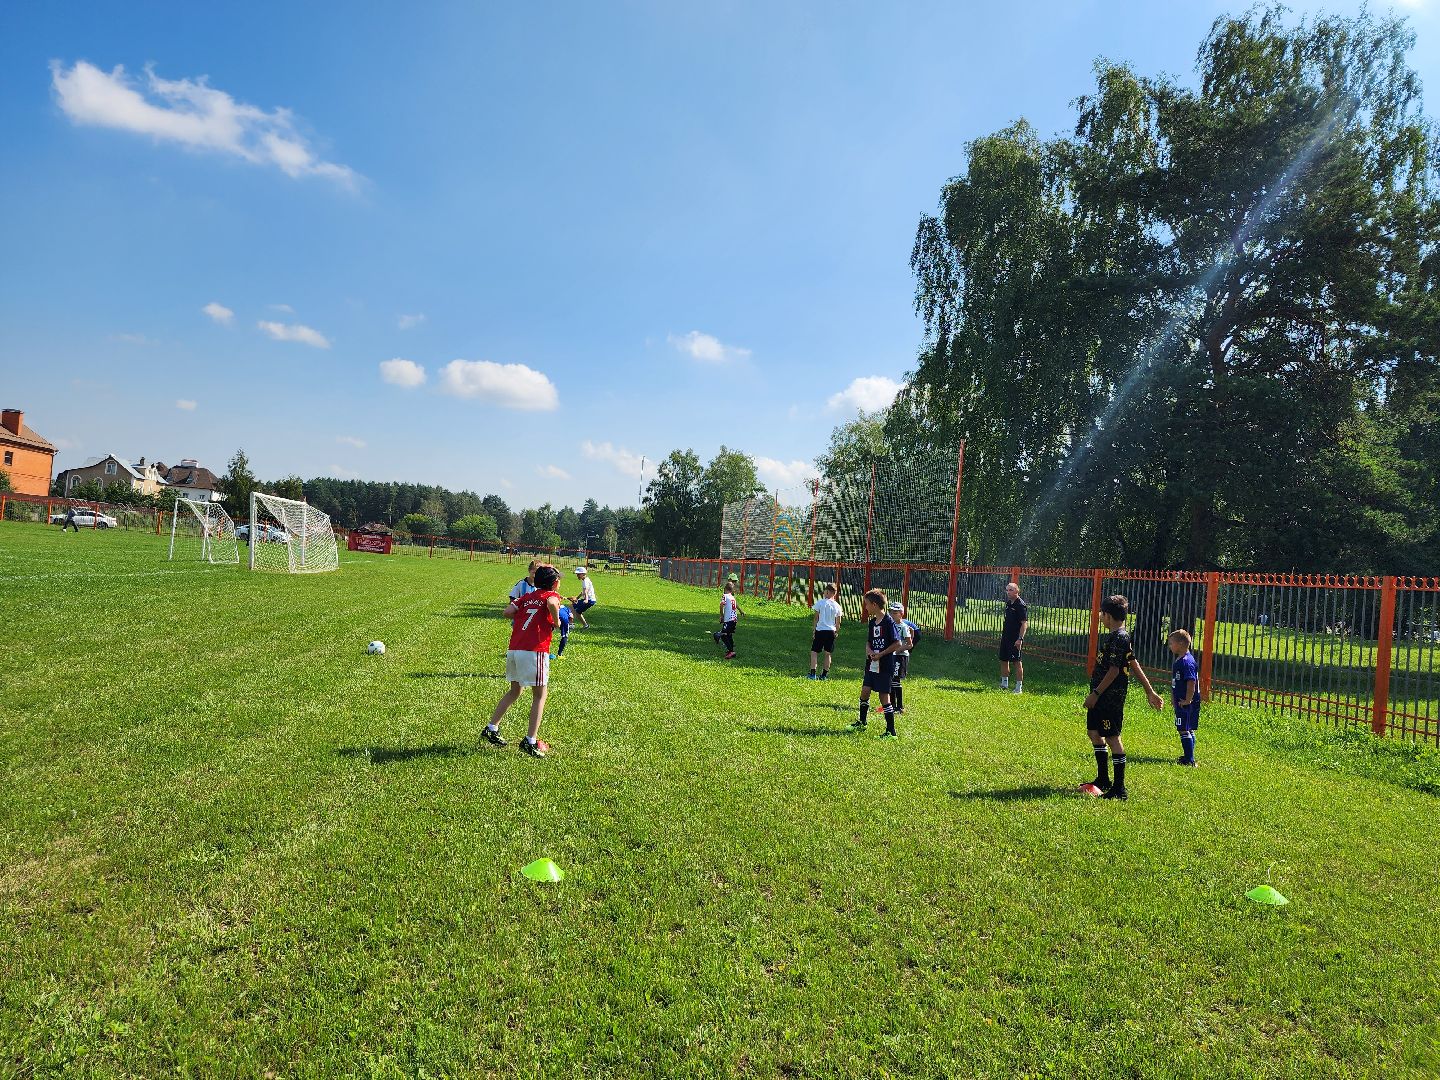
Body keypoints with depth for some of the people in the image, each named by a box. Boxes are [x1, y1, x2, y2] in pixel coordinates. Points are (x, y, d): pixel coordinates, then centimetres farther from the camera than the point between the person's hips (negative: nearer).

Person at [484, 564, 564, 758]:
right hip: (535, 651, -7)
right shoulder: (552, 595, 1)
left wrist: (524, 616, 19)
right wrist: (556, 621, -8)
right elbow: (552, 603, -24)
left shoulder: (527, 597, 19)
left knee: (514, 691, 24)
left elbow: (507, 612, 6)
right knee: (540, 694, 4)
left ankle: (491, 728, 27)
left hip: (514, 649, 7)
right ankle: (530, 741, -1)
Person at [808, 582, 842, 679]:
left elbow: (816, 618, -4)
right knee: (828, 653, 12)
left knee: (814, 651, 2)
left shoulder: (820, 602, -5)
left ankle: (812, 673, -4)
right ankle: (824, 674, 13)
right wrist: (836, 632, 22)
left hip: (820, 629, -3)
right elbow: (838, 623, 8)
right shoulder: (837, 606, 5)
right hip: (831, 631, 3)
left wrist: (814, 631, 2)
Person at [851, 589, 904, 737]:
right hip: (872, 664, 8)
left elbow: (898, 644, -16)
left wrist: (881, 654, -17)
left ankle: (891, 731, 5)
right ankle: (862, 723, 27)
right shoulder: (872, 622, 9)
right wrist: (869, 650, -4)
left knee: (884, 696, -4)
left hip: (885, 666, -7)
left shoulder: (888, 622, -15)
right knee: (864, 691, 9)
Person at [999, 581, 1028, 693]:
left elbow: (1024, 624, -17)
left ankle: (1019, 687, 2)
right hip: (1006, 637, 9)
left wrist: (1020, 639, -22)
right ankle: (1004, 684, 26)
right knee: (1003, 660, 14)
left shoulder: (1021, 605, -14)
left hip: (1015, 639, -9)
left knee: (1017, 662, -4)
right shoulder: (1008, 603, 12)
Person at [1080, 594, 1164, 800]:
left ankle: (1119, 789, 1)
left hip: (1111, 698, -10)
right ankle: (1103, 780, 29)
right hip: (1102, 697, 11)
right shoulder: (1117, 636, 13)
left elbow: (1114, 670, -22)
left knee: (1112, 737, -5)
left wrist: (1095, 694, -20)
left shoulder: (1119, 638, -17)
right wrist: (1149, 690, 22)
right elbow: (1134, 665, 18)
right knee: (1094, 732, 17)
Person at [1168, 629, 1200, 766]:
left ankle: (1189, 760, -3)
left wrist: (1187, 700, -21)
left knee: (1184, 730, -7)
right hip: (1180, 702, 10)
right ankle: (1188, 757, 25)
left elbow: (1191, 682, -24)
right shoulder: (1178, 660, 13)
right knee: (1188, 730, 17)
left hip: (1186, 703, -10)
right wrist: (1173, 697, 21)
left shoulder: (1187, 662, -20)